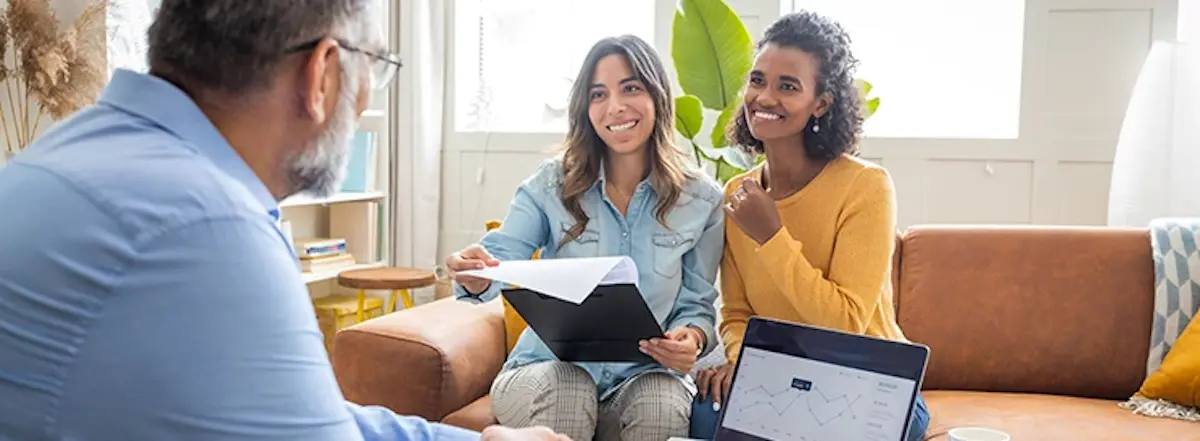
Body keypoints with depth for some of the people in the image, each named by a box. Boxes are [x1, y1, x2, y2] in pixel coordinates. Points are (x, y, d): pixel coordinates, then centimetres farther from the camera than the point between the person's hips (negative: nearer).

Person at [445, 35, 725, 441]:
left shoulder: (702, 199, 0)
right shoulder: (551, 183, -1)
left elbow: (698, 303, 5)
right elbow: (502, 257, -11)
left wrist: (692, 338, -19)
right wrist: (478, 277, -37)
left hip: (645, 373, 1)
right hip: (551, 366, 0)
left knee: (661, 408, -33)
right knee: (565, 396, -34)